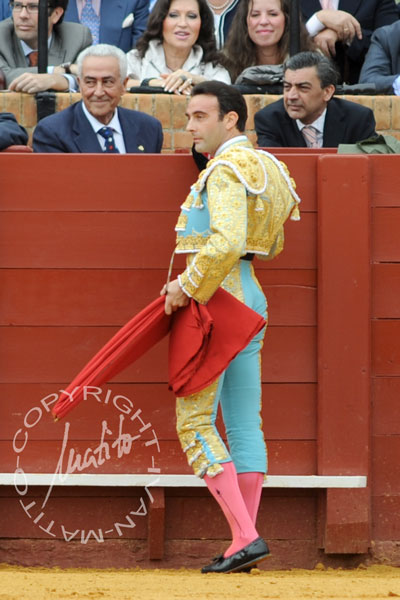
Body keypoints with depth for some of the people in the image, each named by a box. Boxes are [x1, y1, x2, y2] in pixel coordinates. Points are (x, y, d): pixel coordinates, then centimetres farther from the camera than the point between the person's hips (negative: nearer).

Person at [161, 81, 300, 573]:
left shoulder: (227, 168, -14)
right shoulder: (266, 167, 16)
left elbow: (227, 242, -28)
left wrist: (186, 286, -18)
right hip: (249, 298, 10)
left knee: (194, 422, -8)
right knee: (244, 425, 7)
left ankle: (245, 536, -16)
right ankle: (244, 544, 6)